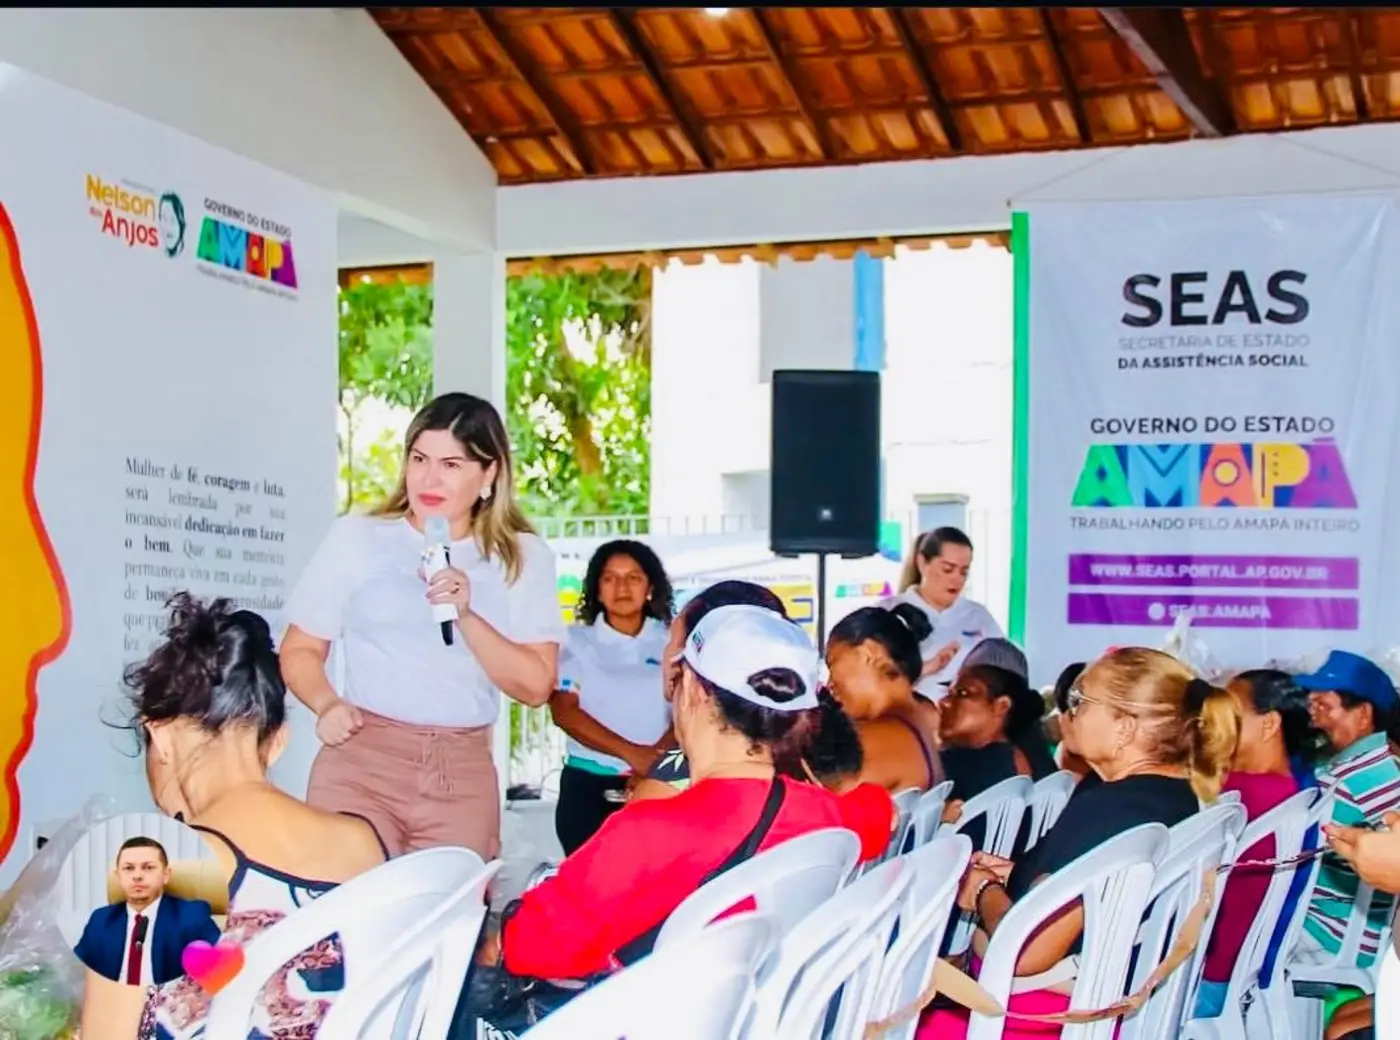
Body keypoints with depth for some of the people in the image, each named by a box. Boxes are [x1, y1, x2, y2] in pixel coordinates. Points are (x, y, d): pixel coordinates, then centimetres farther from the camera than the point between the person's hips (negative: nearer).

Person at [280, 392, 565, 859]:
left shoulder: (524, 558, 7)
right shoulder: (356, 537, 6)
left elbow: (535, 686, 0)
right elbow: (300, 649, 7)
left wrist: (466, 616, -13)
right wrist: (327, 704, -13)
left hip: (463, 772, 1)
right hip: (360, 760, -1)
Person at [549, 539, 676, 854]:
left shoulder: (670, 642, 8)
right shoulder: (576, 641, 6)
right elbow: (564, 711, -4)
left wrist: (657, 756, -18)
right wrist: (630, 753, -15)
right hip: (588, 785, 0)